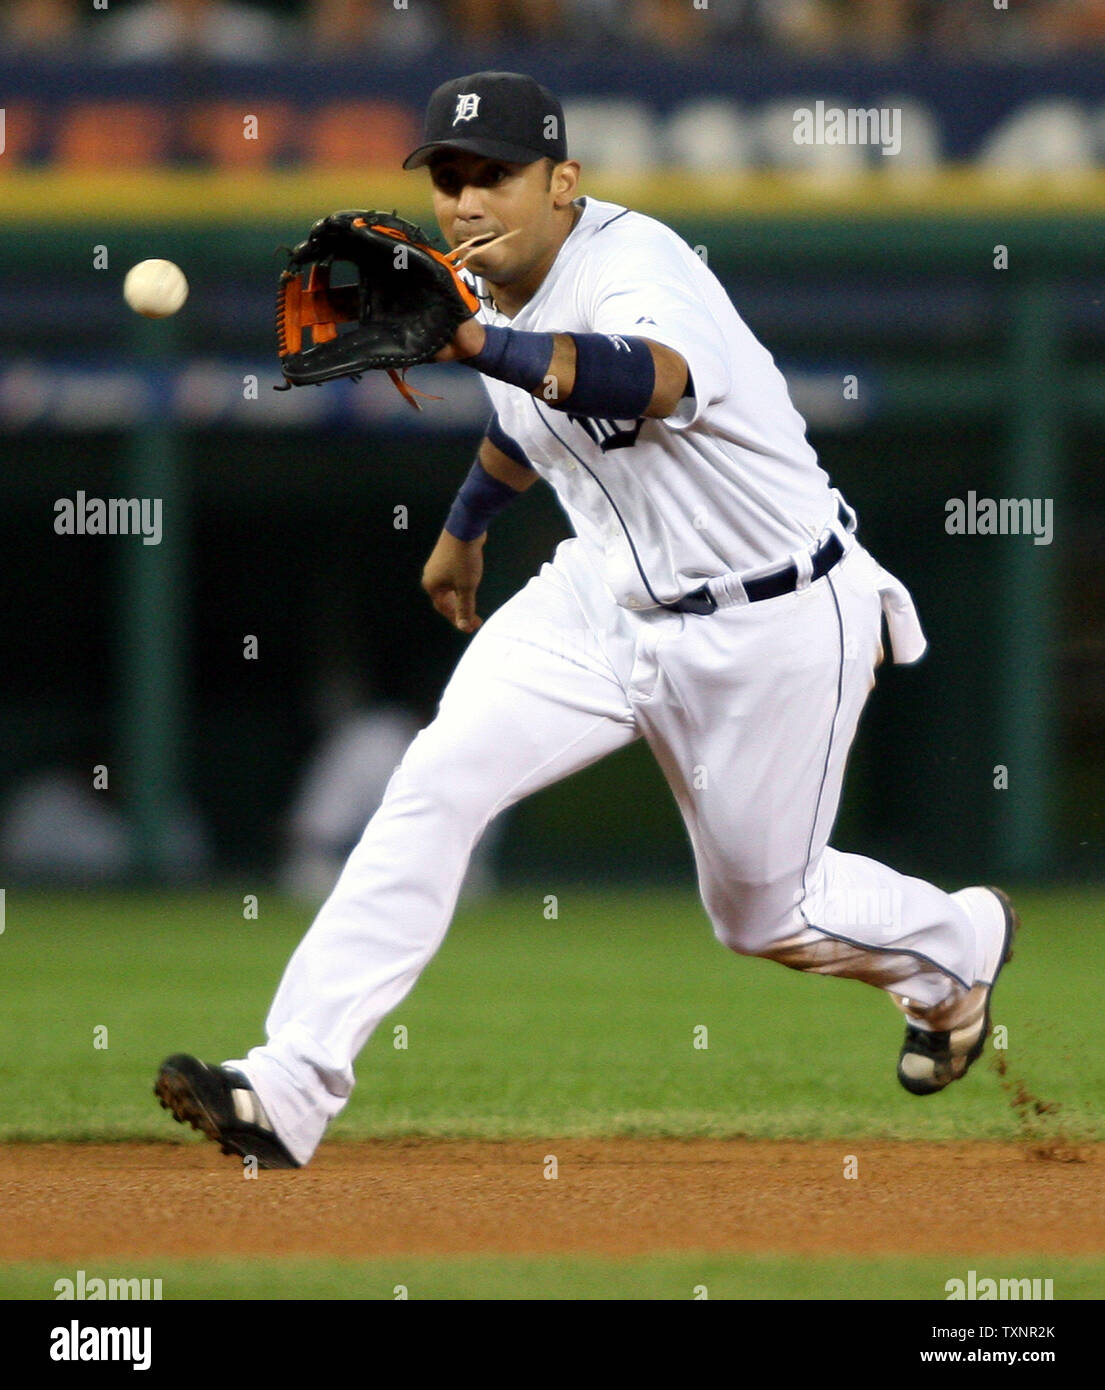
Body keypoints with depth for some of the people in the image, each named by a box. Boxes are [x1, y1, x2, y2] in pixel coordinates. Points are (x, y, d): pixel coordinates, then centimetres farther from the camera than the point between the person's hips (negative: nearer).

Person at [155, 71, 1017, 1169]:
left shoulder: (634, 267, -29)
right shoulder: (491, 288, -3)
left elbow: (647, 383, -54)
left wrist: (478, 345, -69)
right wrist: (466, 524, 36)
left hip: (773, 630, -6)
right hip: (602, 603, 6)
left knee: (766, 912, 10)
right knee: (435, 782, -16)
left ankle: (960, 947, 45)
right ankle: (288, 1093, -20)